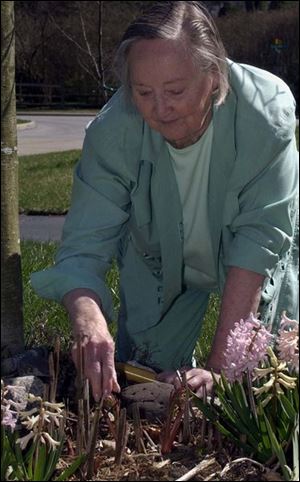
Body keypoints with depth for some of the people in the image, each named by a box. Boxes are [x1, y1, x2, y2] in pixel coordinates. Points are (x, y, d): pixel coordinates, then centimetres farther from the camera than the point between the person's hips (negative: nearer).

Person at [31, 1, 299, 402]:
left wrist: (219, 365, -44)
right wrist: (88, 319, -57)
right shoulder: (111, 132, -32)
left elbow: (260, 238, -39)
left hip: (258, 272, -1)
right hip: (158, 263, 1)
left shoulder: (267, 110, -38)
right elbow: (83, 248, -33)